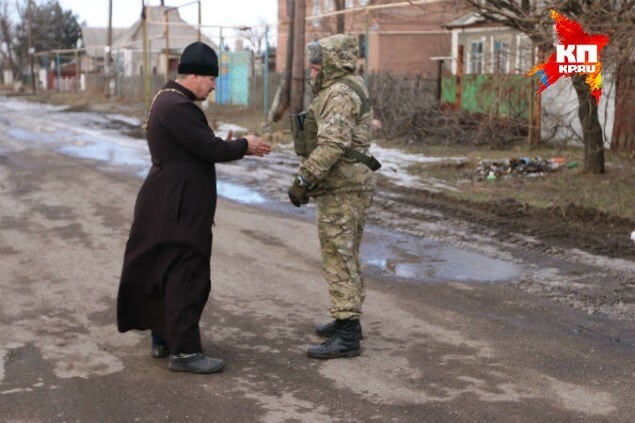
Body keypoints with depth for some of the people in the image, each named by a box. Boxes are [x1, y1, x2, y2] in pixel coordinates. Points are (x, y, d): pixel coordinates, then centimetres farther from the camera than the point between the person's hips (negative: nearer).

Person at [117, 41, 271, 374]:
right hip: (178, 207, -11)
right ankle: (184, 351, 0)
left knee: (167, 271, 17)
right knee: (187, 275, -6)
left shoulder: (168, 100, 14)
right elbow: (209, 149, -21)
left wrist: (230, 146, 5)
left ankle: (163, 338, 28)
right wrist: (244, 146, -6)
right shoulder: (177, 107, -20)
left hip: (168, 205, 11)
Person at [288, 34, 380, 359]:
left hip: (341, 189, -11)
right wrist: (309, 179, 21)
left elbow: (332, 144, -26)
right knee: (346, 256, 18)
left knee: (339, 258, -9)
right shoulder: (345, 90, 18)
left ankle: (346, 336, -7)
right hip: (348, 186, 11)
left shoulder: (340, 92, -15)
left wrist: (303, 179, -25)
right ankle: (347, 320, 28)